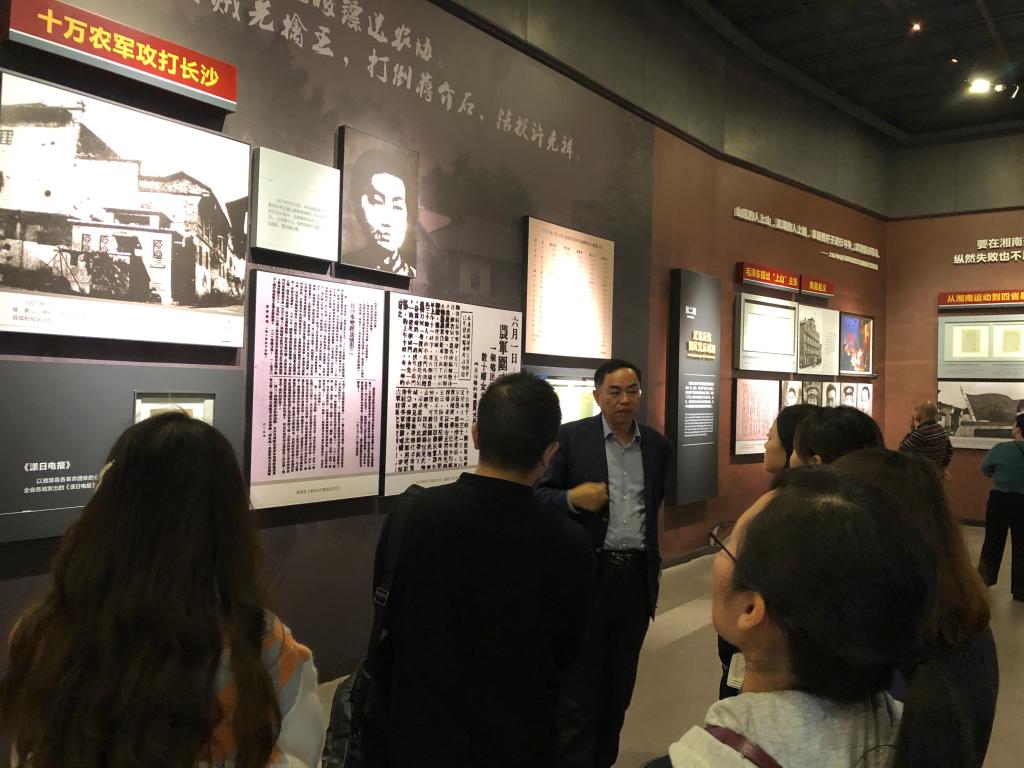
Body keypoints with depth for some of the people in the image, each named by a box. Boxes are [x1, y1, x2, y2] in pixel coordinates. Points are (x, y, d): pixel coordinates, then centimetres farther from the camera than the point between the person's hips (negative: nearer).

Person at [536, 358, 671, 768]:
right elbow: (539, 496, -4)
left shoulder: (657, 445, 8)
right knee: (579, 687, 3)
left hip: (637, 576, 4)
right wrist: (572, 498, -22)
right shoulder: (570, 437, -6)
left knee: (620, 684, 15)